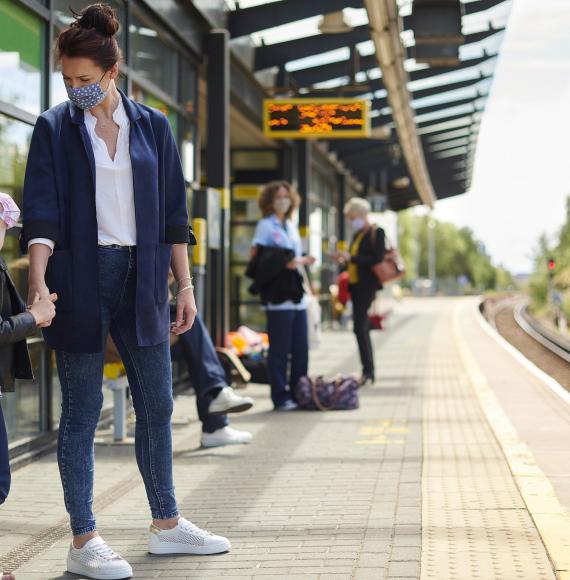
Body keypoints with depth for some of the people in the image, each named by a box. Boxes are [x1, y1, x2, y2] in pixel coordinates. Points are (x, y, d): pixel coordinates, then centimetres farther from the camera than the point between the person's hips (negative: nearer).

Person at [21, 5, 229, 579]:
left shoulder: (153, 127, 7)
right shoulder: (54, 128, -2)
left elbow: (173, 214, 9)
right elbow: (41, 212, -10)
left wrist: (184, 285, 6)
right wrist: (38, 281, -24)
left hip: (141, 278, 4)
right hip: (80, 278, -4)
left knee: (156, 406, 10)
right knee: (81, 411, 1)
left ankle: (166, 524, 24)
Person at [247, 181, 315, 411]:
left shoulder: (291, 226, 20)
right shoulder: (265, 225, -1)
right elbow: (257, 258, -9)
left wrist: (302, 261, 10)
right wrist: (285, 263, -16)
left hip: (297, 296, 7)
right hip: (278, 297, -7)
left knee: (300, 348, 6)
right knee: (279, 349, -4)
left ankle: (299, 393, 14)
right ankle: (280, 397, 0)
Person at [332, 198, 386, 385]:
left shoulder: (376, 233, -8)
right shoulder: (358, 235, 17)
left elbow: (377, 259, -18)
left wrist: (351, 258, -18)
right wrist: (344, 259, 5)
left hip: (367, 285, -9)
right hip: (356, 285, 9)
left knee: (360, 327, -15)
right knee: (362, 328, 9)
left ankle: (368, 371, -13)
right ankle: (369, 372, 14)